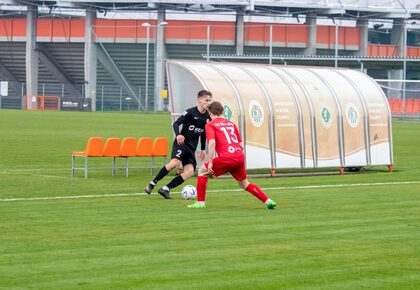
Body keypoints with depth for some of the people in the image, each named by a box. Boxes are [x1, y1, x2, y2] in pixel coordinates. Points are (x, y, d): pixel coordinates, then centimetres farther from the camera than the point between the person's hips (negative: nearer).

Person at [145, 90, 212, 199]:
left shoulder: (207, 117, 8)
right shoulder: (190, 112, -9)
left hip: (192, 148, 6)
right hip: (181, 142, -6)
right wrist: (178, 134, -31)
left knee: (190, 171, -12)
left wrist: (203, 149, 23)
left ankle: (166, 189, -7)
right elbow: (176, 123, -12)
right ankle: (152, 183, -16)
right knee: (175, 162, -30)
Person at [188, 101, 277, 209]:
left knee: (202, 171, 13)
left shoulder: (210, 125, 5)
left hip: (226, 158, -6)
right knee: (244, 184, 24)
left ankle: (200, 202, 8)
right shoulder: (231, 123, 23)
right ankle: (268, 201, 13)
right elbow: (241, 144, 23)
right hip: (240, 157, 6)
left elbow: (212, 142, -11)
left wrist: (210, 162, -10)